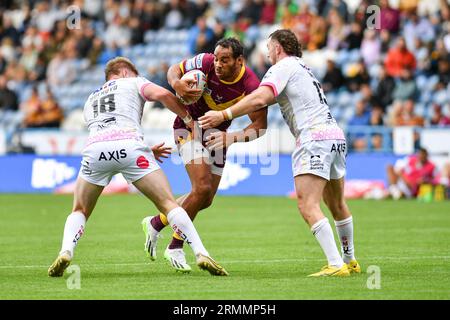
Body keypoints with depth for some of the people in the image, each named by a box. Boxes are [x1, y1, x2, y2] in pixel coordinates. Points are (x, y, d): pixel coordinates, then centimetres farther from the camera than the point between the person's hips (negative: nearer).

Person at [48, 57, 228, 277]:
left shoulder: (91, 100, 40)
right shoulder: (133, 82, 27)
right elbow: (162, 94, 6)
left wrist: (147, 151, 50)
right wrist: (188, 119, 18)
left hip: (94, 149, 3)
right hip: (129, 144, -3)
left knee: (79, 212, 21)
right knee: (168, 204, 4)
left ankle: (65, 253, -6)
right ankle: (201, 254, -8)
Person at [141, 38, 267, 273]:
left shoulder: (251, 86, -24)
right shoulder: (206, 63, -25)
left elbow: (260, 125, -21)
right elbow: (174, 69, -8)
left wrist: (231, 137, -37)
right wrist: (176, 83, -32)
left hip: (217, 134, 4)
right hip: (190, 127, -4)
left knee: (205, 200, 7)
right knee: (202, 188, -21)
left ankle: (155, 223, 28)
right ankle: (175, 248, -6)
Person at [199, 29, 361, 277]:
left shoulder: (283, 67, -1)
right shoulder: (303, 68, 28)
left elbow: (260, 99, -17)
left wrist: (223, 115, -16)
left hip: (313, 138, -10)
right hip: (336, 136, 10)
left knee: (308, 206, -15)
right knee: (337, 205, 20)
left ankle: (336, 265, -23)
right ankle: (350, 261, 30)